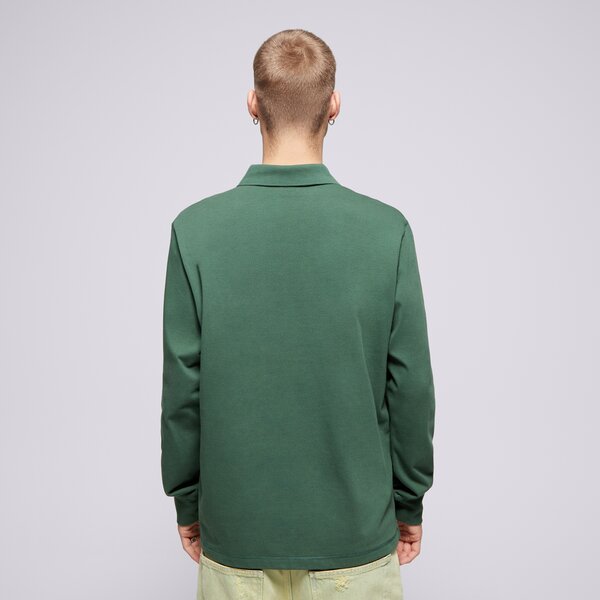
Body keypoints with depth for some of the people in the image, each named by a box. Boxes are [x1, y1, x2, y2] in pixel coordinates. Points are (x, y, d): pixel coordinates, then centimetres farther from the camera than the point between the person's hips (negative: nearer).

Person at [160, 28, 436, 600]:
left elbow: (182, 385, -8)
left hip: (235, 527, 1)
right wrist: (410, 502, 7)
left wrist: (187, 502, 7)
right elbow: (410, 384, -8)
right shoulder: (387, 229, -13)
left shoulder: (195, 229, -12)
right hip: (356, 525, 0)